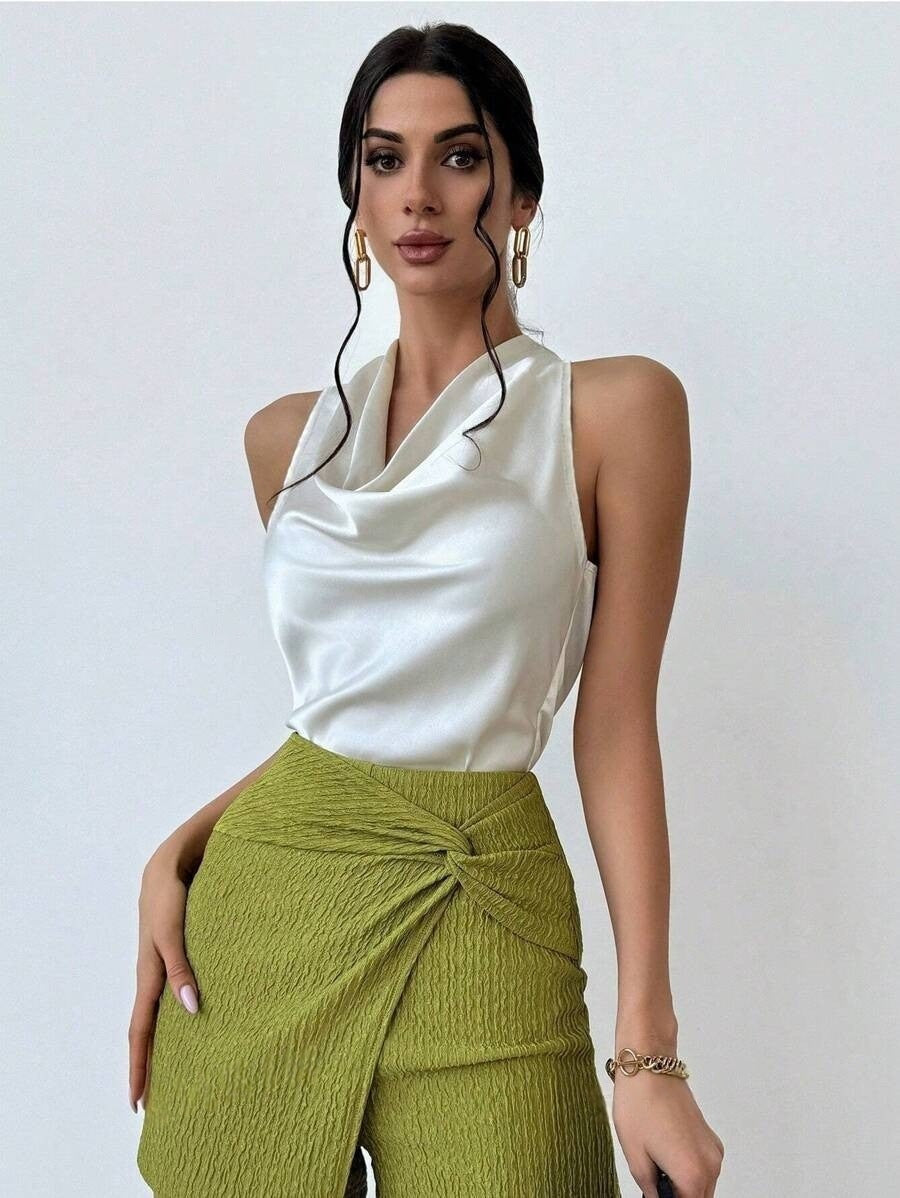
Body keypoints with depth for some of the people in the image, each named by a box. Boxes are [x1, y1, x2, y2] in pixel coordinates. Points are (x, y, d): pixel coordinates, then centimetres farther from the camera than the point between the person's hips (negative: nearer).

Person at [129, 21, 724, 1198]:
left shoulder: (616, 408, -4)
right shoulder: (290, 436, 9)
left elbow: (616, 731, -7)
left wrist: (648, 1052, -11)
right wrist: (176, 857, 2)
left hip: (476, 908, -4)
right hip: (266, 881, 4)